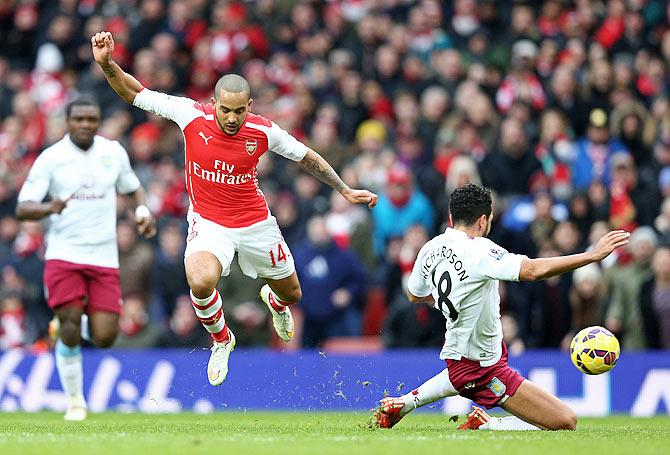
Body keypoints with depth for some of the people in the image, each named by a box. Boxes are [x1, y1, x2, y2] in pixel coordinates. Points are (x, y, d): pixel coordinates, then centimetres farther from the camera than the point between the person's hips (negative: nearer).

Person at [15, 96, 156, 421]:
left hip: (104, 259, 2)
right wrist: (48, 208, -30)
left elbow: (133, 188, 21)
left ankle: (76, 325, 30)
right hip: (63, 256, -2)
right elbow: (22, 209, -9)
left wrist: (142, 211, -1)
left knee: (104, 338, -6)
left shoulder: (114, 152, 5)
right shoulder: (50, 158, -5)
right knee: (70, 328, -13)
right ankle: (75, 400, 7)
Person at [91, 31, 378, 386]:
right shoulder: (191, 116, -18)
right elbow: (135, 94, -13)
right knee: (201, 283, -32)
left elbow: (306, 157, 2)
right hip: (208, 221, -2)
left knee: (291, 293, 17)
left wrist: (345, 191, 5)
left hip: (256, 223, 2)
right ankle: (221, 339, 2)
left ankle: (274, 301, 61)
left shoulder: (263, 131, -15)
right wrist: (107, 64, -28)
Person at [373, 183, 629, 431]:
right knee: (566, 422, -11)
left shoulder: (430, 249, -1)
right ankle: (485, 425, -7)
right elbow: (533, 270, -37)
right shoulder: (479, 251, -25)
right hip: (483, 369, -9)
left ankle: (408, 401, 36)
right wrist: (592, 255, -34)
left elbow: (414, 296, 18)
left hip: (455, 353, 9)